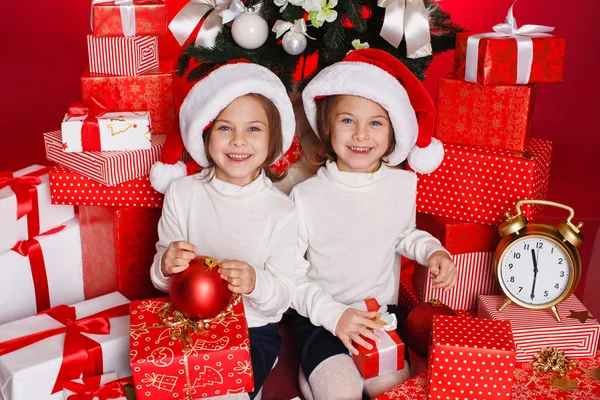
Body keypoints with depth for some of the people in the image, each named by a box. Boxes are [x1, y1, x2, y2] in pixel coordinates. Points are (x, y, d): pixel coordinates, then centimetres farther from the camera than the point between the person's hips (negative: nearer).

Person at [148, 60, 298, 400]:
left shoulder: (281, 211, -10)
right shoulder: (181, 193, -3)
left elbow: (284, 296, -8)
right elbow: (161, 278, 1)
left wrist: (256, 282, -29)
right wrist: (166, 267, -22)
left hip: (254, 330, -2)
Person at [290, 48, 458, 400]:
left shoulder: (404, 185, -5)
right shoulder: (306, 196, -18)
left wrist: (431, 250, -3)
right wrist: (333, 314, -22)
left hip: (380, 309, 4)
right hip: (320, 316, -4)